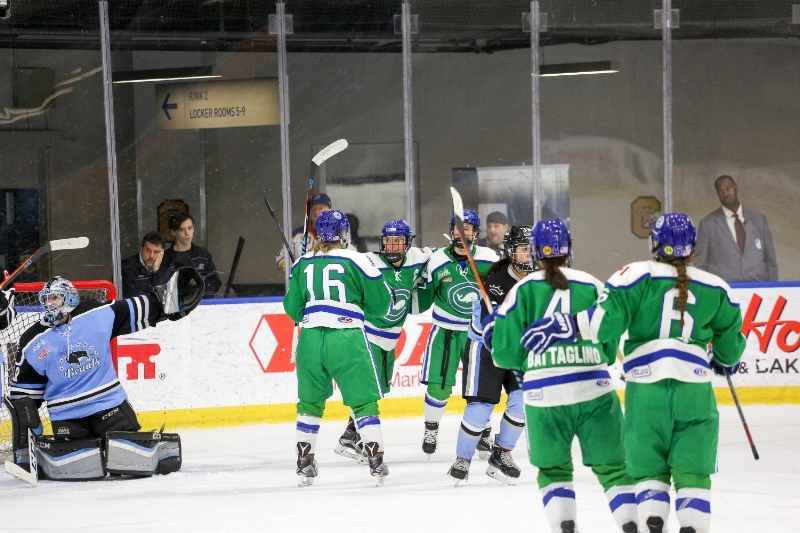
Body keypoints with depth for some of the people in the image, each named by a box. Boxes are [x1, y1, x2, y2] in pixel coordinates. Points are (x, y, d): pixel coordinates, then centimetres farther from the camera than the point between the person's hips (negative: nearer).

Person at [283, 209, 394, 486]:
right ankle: (376, 462, 0)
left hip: (310, 338, 4)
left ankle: (304, 464, 18)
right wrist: (361, 304, 20)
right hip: (346, 338, -3)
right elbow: (380, 304, 0)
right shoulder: (355, 261, -4)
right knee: (363, 400, 4)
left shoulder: (302, 264, 8)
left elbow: (293, 309, 14)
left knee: (310, 401, 17)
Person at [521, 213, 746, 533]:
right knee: (692, 471, 6)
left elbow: (607, 318, -13)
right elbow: (730, 342, 19)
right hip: (695, 389, 1)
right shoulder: (716, 288, 9)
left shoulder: (639, 275, 1)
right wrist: (727, 362, 40)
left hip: (646, 388, -1)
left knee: (649, 469, 12)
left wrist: (562, 326, -9)